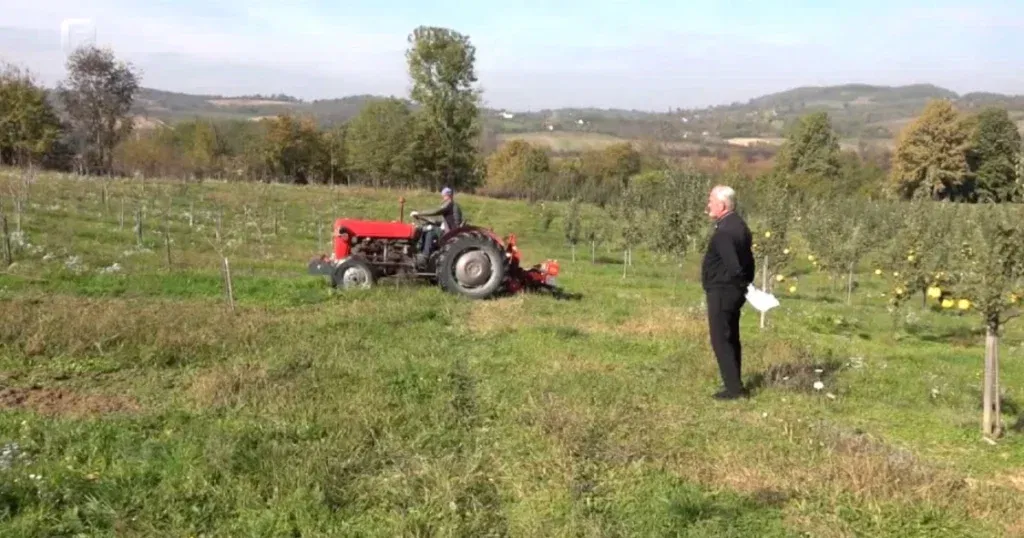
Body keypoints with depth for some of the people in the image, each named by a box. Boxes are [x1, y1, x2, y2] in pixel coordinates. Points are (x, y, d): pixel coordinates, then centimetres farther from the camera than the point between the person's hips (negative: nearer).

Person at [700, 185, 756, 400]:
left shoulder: (724, 231, -22)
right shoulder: (738, 225, 10)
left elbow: (734, 266, -27)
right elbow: (747, 260, 15)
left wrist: (741, 282, -12)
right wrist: (746, 284, 17)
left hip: (721, 292, -10)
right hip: (735, 291, 10)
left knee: (721, 340, -3)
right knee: (731, 339, 16)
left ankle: (734, 388, -1)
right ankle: (735, 384, 24)